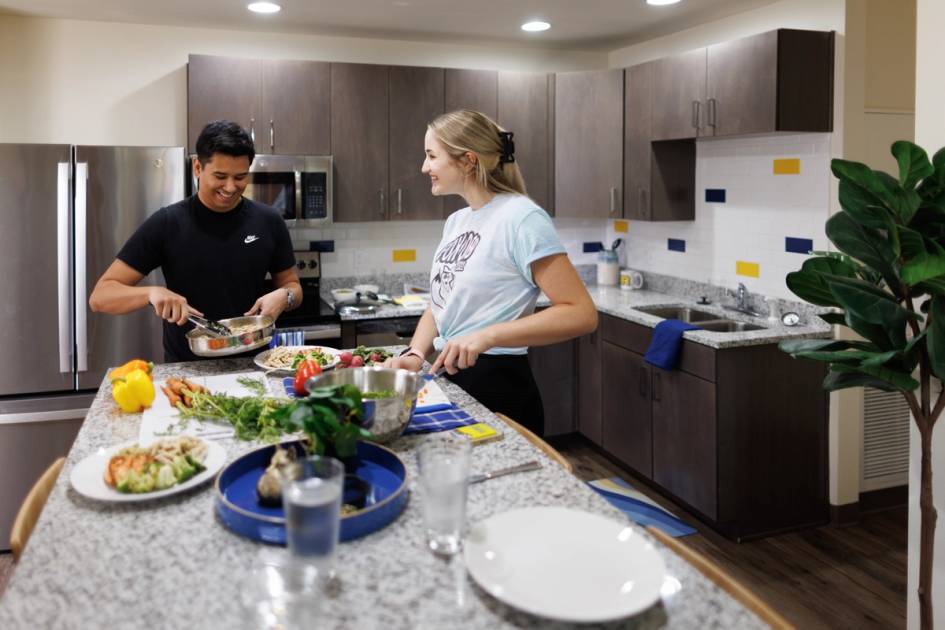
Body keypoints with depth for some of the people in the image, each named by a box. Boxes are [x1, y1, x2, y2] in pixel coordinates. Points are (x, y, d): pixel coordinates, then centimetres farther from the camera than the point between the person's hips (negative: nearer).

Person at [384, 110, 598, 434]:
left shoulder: (521, 217, -16)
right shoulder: (455, 221, 8)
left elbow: (581, 314, -22)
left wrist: (488, 336, -29)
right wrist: (415, 353, -7)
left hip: (498, 391, -7)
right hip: (450, 378, 8)